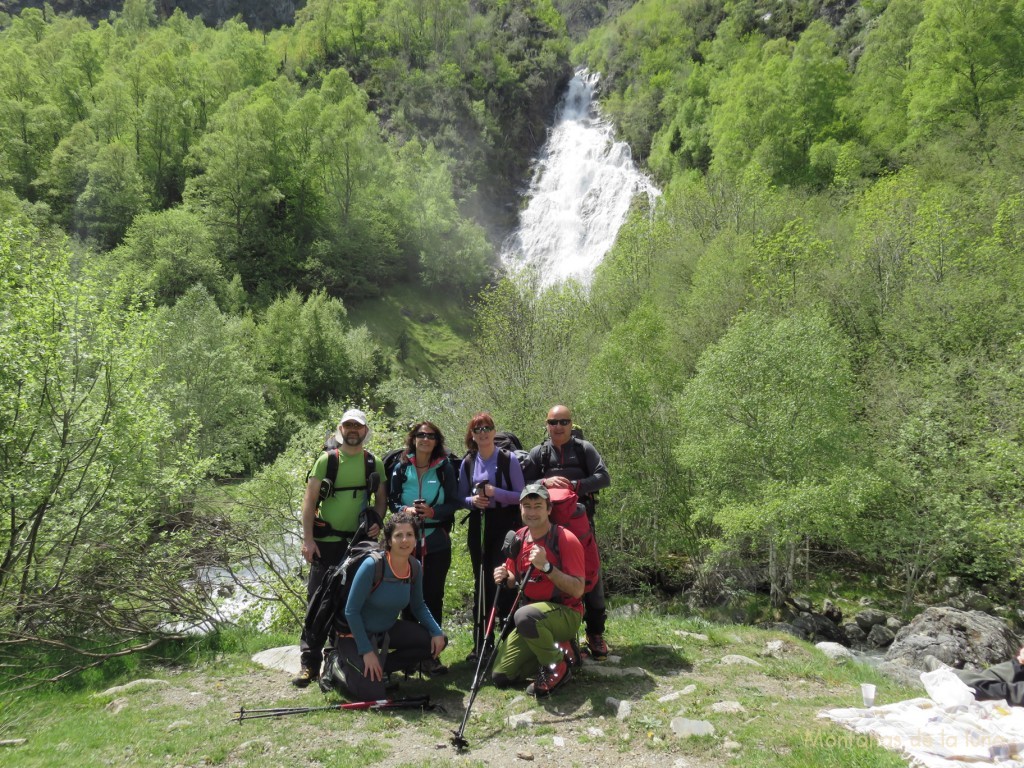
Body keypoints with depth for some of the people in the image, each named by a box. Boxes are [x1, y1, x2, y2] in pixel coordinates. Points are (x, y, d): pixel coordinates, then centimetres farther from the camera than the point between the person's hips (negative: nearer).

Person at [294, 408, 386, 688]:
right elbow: (309, 500, -3)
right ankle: (309, 662, 4)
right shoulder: (326, 460, -1)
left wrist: (377, 521, -8)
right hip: (326, 541, -2)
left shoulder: (374, 463, 6)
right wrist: (308, 539, -10)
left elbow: (381, 498, 12)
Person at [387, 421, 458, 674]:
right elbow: (391, 500, 7)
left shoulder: (445, 468, 3)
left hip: (437, 541, -1)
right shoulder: (401, 468, 5)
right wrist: (405, 510, -14)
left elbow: (454, 503, 1)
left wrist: (433, 512, -17)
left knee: (433, 596, 1)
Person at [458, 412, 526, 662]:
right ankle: (481, 643, 15)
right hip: (478, 526, 4)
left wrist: (495, 492, -18)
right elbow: (461, 498, 13)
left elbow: (522, 496, -5)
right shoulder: (467, 463, 8)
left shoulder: (508, 459, -3)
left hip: (506, 524, -4)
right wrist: (473, 500, -9)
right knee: (481, 583, 7)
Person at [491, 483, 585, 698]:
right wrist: (504, 578, -7)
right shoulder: (518, 538, 2)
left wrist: (546, 566, -32)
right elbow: (514, 580, 17)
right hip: (534, 617, 7)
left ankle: (558, 665, -11)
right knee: (500, 677, 1)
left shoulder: (565, 539, -17)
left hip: (565, 614, -7)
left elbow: (577, 590, -21)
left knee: (524, 616, -38)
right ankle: (556, 647, 17)